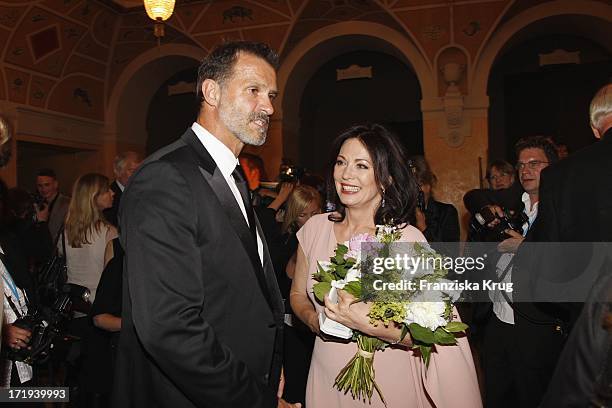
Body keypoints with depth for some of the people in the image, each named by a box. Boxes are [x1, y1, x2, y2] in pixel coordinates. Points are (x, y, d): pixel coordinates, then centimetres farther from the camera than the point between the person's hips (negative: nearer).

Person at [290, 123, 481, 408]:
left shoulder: (408, 240, -18)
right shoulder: (315, 229, -5)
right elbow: (298, 294, 7)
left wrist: (371, 326, -31)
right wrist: (315, 320, -12)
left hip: (389, 384, -3)